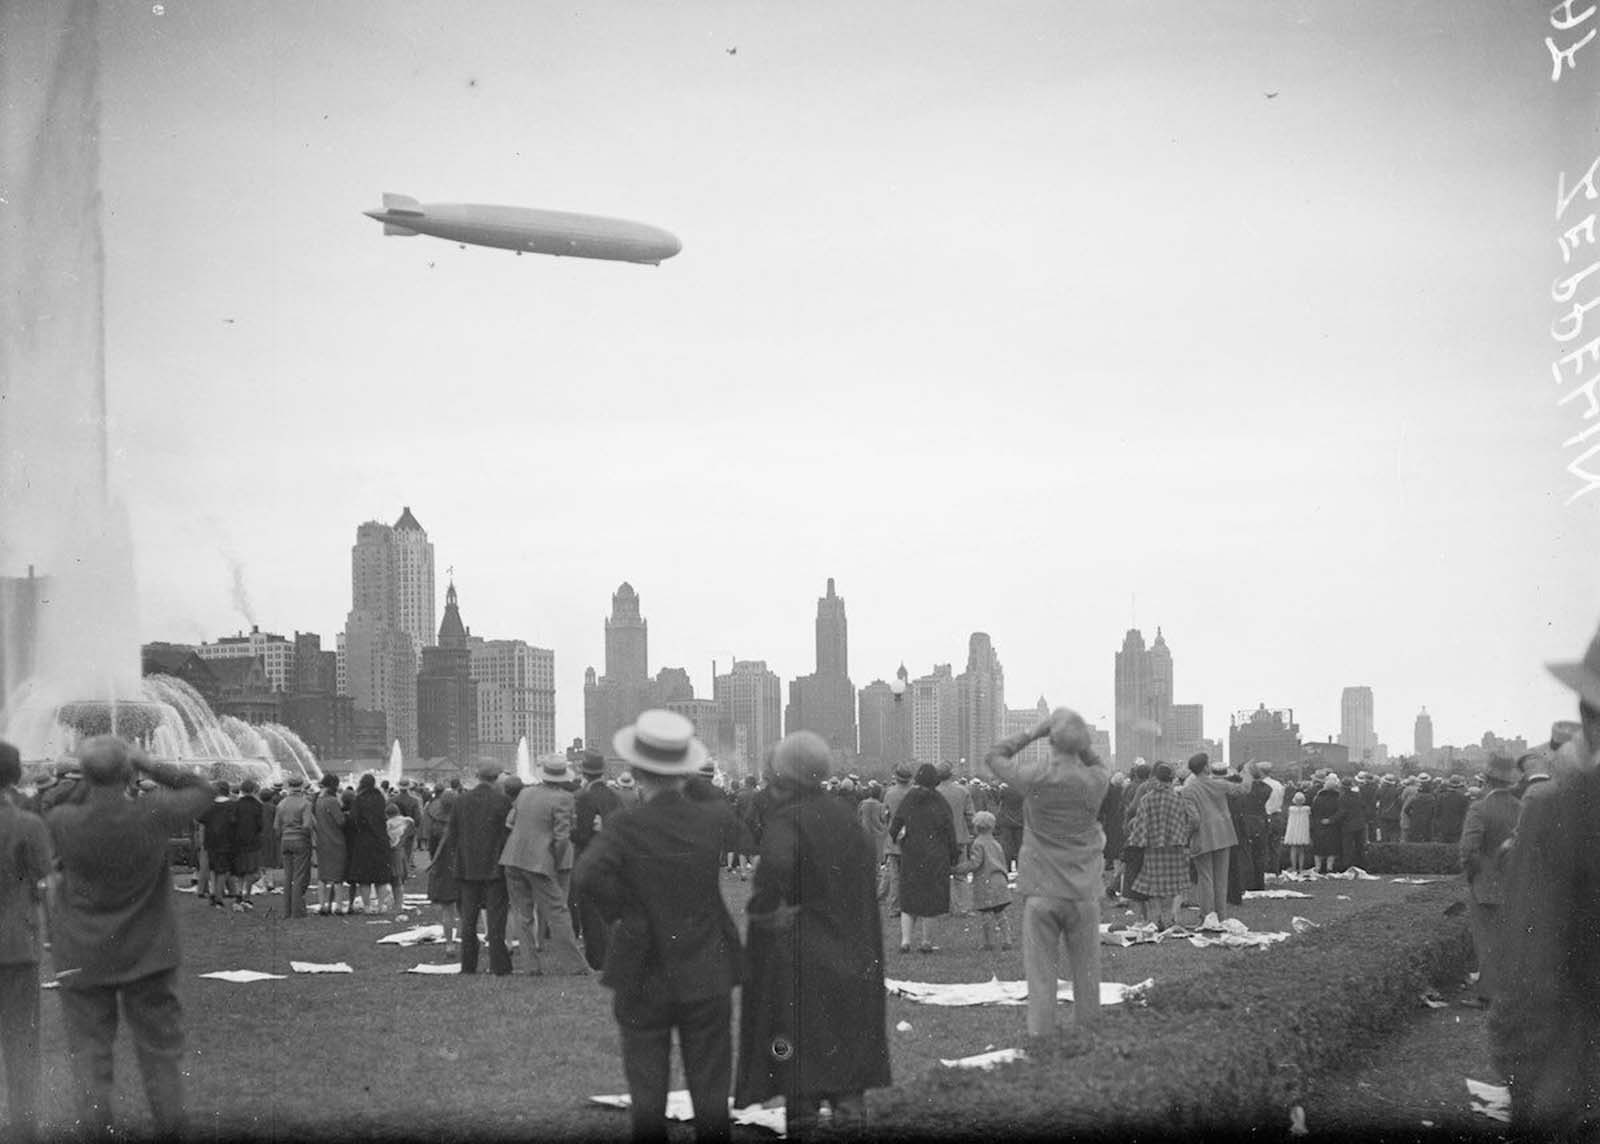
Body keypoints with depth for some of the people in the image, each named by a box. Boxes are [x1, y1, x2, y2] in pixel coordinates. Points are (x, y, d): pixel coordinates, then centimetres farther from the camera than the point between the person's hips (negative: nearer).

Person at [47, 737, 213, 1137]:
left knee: (89, 1049, 9)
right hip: (148, 953, 0)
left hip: (83, 958, 0)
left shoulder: (64, 822, -18)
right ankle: (170, 1129, 18)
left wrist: (83, 789, 2)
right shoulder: (152, 815, -18)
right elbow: (202, 791, 0)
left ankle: (94, 1129, 7)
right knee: (161, 1049, 12)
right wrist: (148, 765, -3)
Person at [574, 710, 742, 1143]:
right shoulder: (712, 821, -5)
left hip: (643, 978, -2)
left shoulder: (626, 828, -14)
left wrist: (622, 912, -12)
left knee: (647, 1096, 9)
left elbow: (588, 876, -28)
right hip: (706, 976, 2)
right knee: (711, 1097, 9)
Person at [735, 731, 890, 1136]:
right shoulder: (843, 812, 4)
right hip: (847, 947, 6)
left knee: (797, 1029, 2)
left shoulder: (785, 818, -16)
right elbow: (866, 858, 12)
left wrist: (764, 908, -21)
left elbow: (775, 863, -34)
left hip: (795, 940, -6)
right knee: (846, 1026, 15)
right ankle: (849, 1103, 15)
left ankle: (803, 1115, 4)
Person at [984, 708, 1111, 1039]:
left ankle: (1040, 1034, 5)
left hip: (1042, 890, -1)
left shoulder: (1034, 776, -13)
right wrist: (1079, 741, 2)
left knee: (1041, 971, 4)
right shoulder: (1095, 780, -8)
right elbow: (1097, 764, 17)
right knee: (1086, 970, 13)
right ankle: (1088, 1030, 21)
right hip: (1084, 891, 2)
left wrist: (1032, 732, 2)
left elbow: (993, 756, 4)